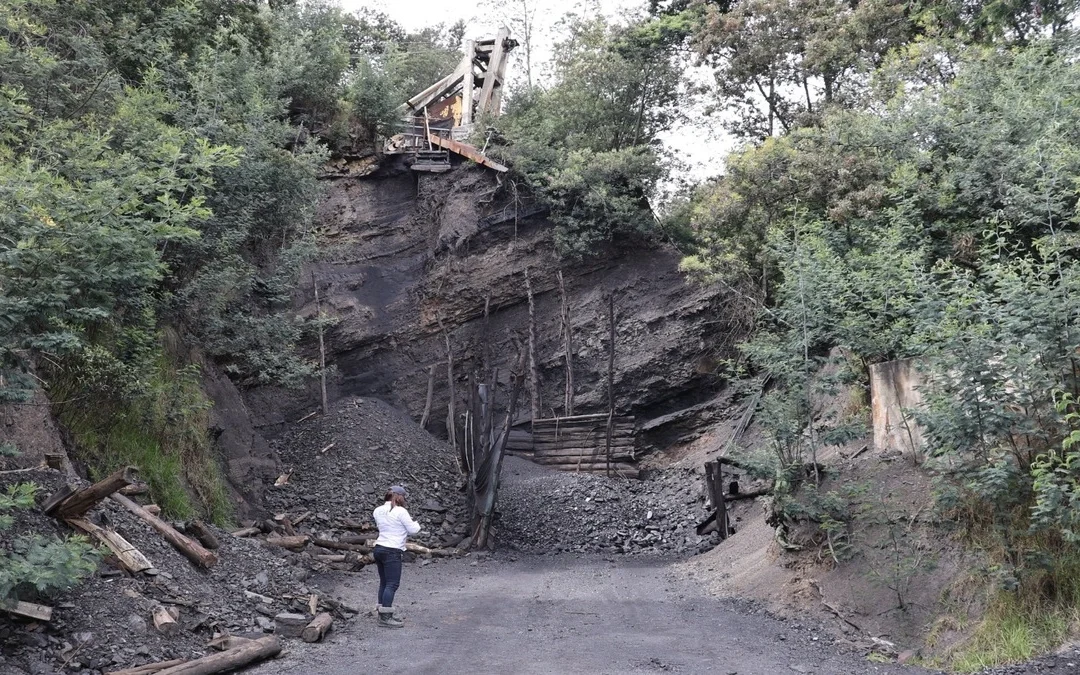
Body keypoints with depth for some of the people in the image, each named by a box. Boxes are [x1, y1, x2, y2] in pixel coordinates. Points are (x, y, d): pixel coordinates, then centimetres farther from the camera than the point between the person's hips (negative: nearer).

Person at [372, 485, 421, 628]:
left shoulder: (378, 511, 8)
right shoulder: (400, 512, -13)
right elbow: (413, 530, -8)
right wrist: (415, 523, 14)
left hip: (379, 549, 8)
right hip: (392, 552, -8)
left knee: (384, 583, 14)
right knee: (392, 584, -6)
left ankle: (383, 615, 18)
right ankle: (385, 617, -8)